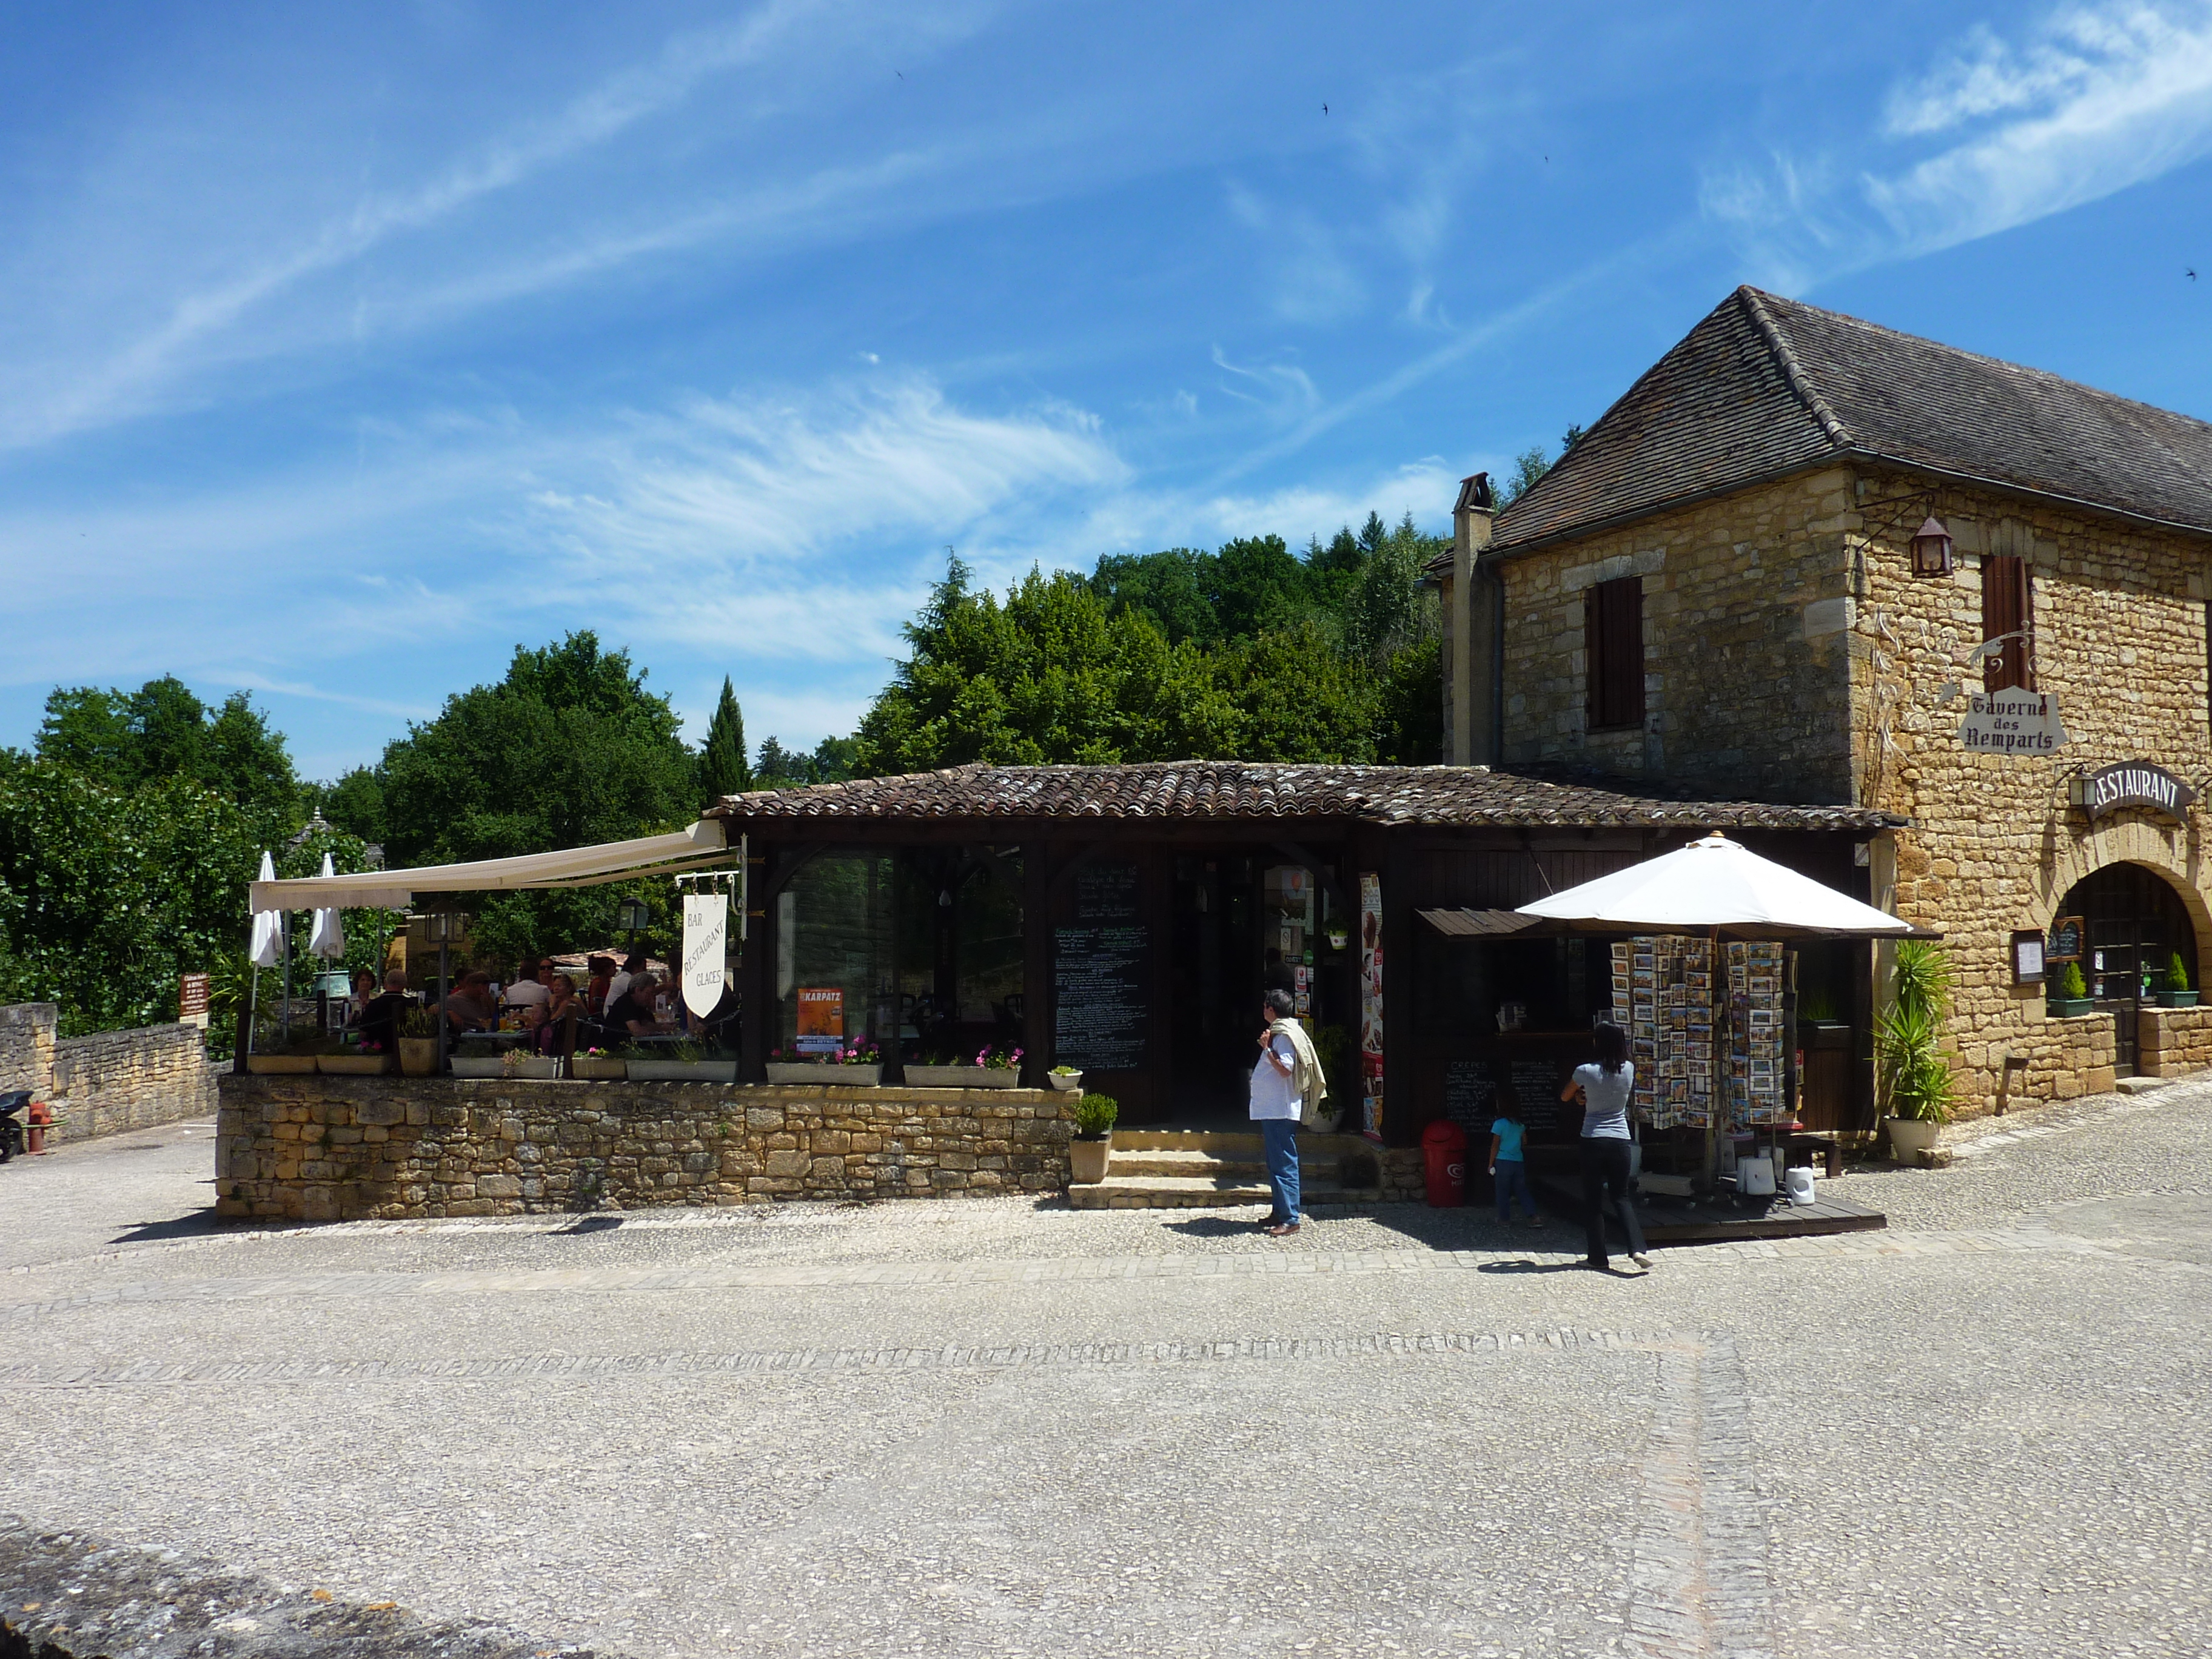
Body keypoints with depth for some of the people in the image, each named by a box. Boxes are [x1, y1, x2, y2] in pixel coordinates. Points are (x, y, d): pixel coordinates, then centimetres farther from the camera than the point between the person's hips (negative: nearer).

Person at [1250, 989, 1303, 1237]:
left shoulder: (1284, 1036, -13)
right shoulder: (1275, 1034, 17)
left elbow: (1285, 1069, -24)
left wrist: (1267, 1048, -23)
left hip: (1280, 1112, -11)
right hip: (1271, 1111, 11)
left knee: (1284, 1165, -10)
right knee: (1275, 1164, 15)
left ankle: (1290, 1219, -9)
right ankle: (1280, 1212, 23)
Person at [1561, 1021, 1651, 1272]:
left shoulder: (1586, 1072, -12)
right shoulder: (1628, 1070, -2)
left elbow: (1565, 1096, 4)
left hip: (1593, 1141, -3)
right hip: (1620, 1140, 3)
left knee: (1593, 1201, 7)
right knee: (1621, 1196, 14)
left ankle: (1598, 1258, 10)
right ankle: (1637, 1248, -3)